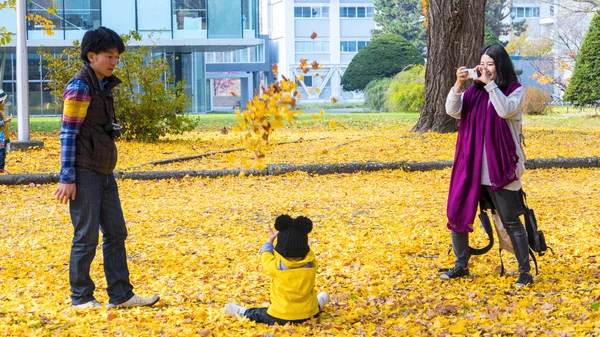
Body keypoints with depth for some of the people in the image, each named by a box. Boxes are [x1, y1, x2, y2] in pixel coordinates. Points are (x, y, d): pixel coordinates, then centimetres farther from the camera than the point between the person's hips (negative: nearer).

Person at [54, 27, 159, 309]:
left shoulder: (103, 86, 14)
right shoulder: (80, 87, -12)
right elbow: (68, 133, -15)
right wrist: (67, 178, -18)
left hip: (104, 172, 9)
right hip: (85, 173, -9)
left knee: (116, 233, 9)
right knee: (86, 236, -2)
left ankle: (120, 295, 15)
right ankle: (81, 298, 9)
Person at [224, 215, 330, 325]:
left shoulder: (276, 266, -19)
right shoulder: (311, 263, -13)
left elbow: (266, 256, 4)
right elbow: (306, 251, 11)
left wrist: (270, 239, 20)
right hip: (308, 315, 3)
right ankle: (318, 303, 63)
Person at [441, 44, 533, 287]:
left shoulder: (515, 90, -2)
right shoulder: (473, 91, 8)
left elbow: (506, 110, -21)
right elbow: (452, 111, -5)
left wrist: (490, 84, -19)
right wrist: (458, 84, -17)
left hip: (500, 168, -4)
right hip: (470, 166, 5)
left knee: (511, 222, 1)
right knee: (457, 215, 8)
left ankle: (525, 272, 11)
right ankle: (461, 265, 25)